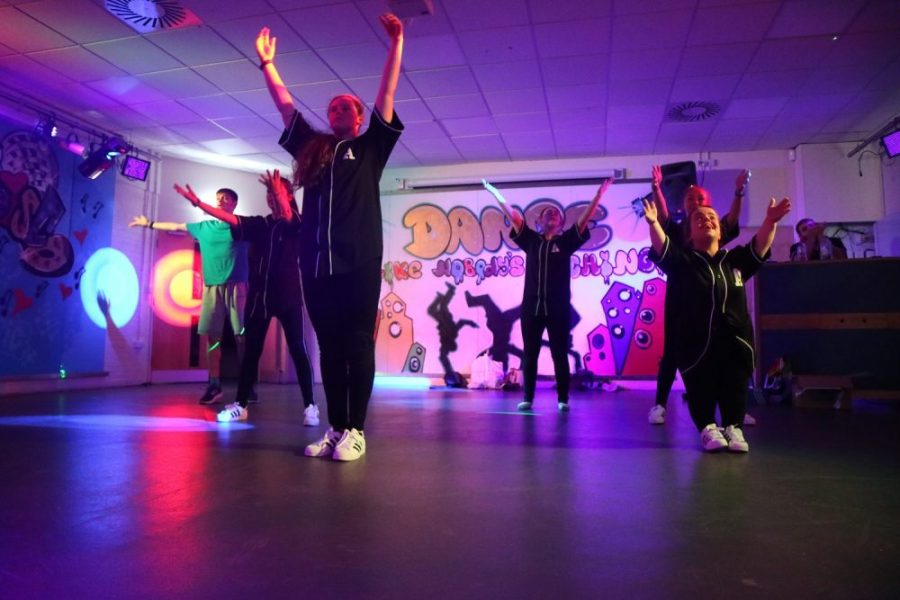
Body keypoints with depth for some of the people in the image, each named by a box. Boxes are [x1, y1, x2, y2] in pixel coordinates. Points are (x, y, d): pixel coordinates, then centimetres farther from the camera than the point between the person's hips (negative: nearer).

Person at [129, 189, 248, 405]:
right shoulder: (204, 227, 18)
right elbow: (175, 226, 29)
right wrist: (149, 224, 38)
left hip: (235, 286, -4)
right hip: (211, 287, 4)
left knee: (241, 335, -8)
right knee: (212, 335, -1)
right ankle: (214, 385, 2)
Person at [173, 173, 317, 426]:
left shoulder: (296, 222, 2)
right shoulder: (259, 224, 13)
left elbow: (287, 217, -20)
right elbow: (230, 218, 3)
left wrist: (280, 193, -40)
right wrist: (198, 202, -9)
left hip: (288, 295, -4)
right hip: (259, 295, 4)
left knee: (297, 350, -6)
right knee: (251, 351, 7)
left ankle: (310, 406, -3)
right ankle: (240, 405, 16)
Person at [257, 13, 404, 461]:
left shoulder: (370, 148, 13)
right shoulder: (312, 147, 21)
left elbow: (387, 96, 7)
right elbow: (285, 105, 27)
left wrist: (396, 43, 5)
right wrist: (266, 61, 29)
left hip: (359, 263, -4)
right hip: (316, 264, 4)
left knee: (358, 347, -2)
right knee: (329, 349, 7)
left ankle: (355, 431, 3)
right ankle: (334, 429, 15)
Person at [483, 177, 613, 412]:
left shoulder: (565, 241, 7)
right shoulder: (531, 240, 10)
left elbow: (584, 219, 0)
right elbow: (513, 216, 7)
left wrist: (599, 195, -7)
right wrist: (496, 195, 4)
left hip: (558, 308, -1)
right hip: (531, 306, 2)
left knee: (560, 355, 4)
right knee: (529, 354, 5)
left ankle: (563, 399, 11)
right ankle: (528, 398, 12)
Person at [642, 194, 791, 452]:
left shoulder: (735, 259, 12)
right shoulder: (682, 261, 1)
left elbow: (760, 246, -3)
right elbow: (661, 247, -17)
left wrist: (770, 222, -23)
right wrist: (653, 223, -37)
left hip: (734, 343, 3)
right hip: (696, 344, -2)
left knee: (734, 389, 1)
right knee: (701, 389, -3)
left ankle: (734, 427, 22)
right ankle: (708, 427, 19)